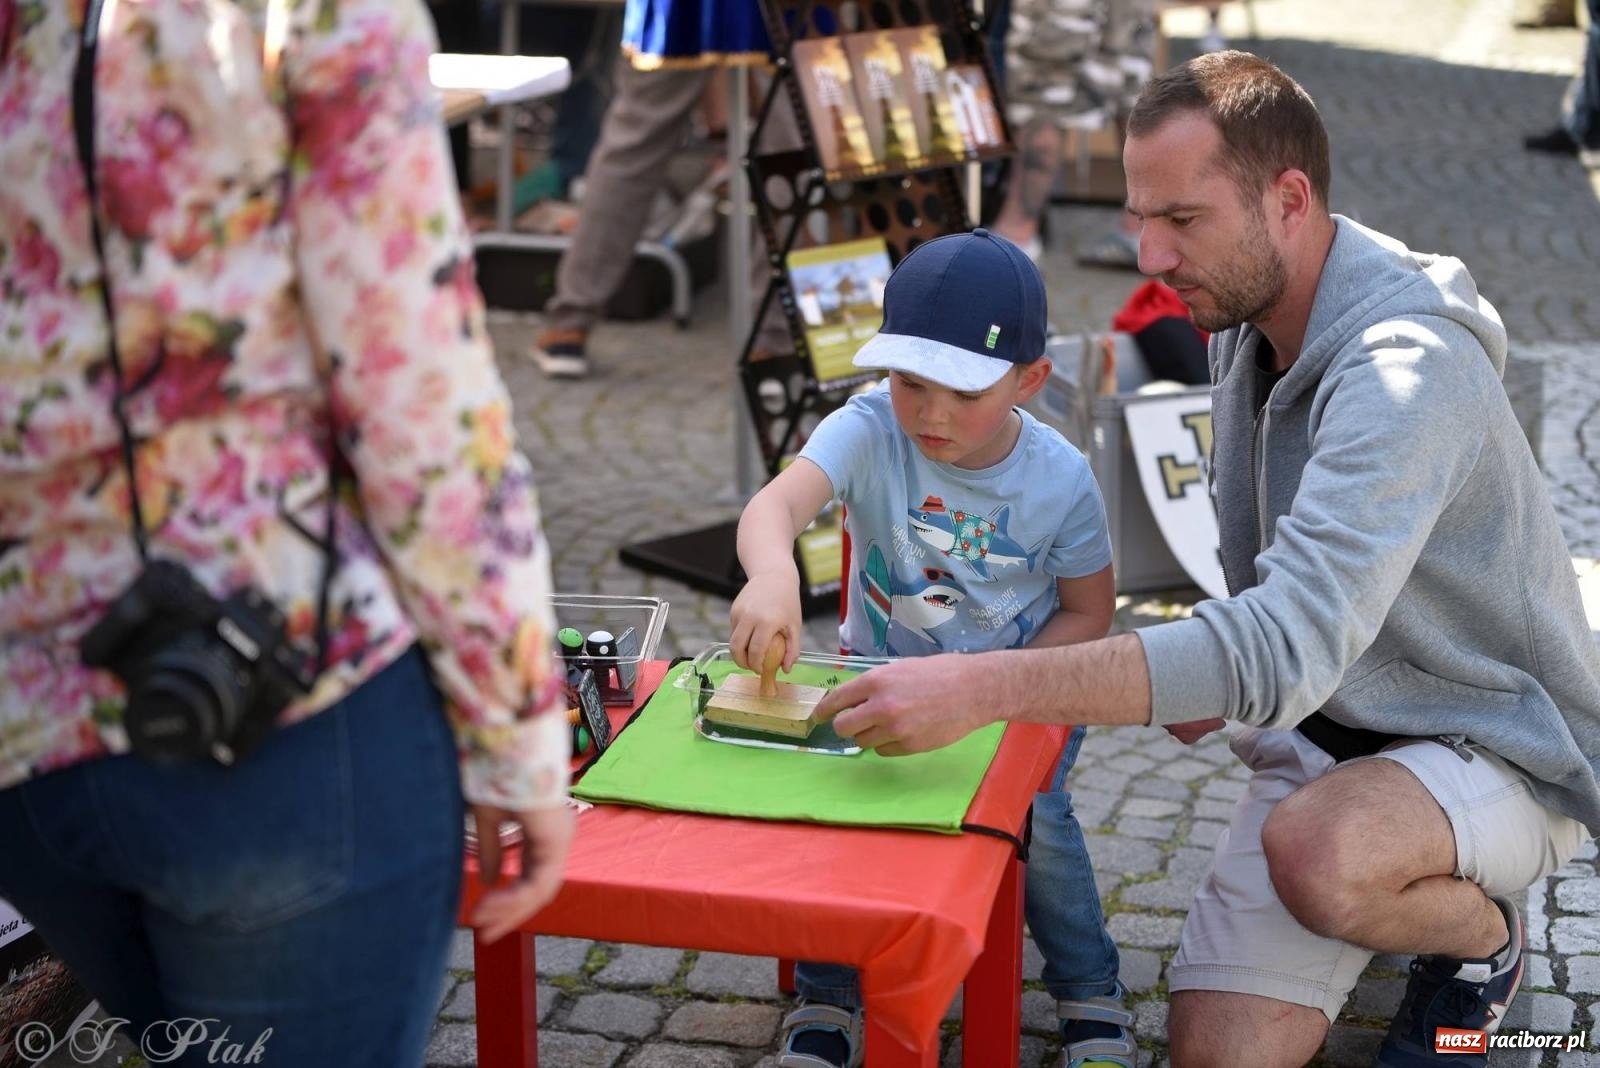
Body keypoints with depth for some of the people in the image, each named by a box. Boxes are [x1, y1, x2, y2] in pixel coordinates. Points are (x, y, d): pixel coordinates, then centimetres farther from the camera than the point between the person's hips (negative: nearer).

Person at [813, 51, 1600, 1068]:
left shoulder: (1405, 368, -28)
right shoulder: (1248, 319, 1)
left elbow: (1288, 648, -40)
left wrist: (982, 687, -43)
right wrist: (1211, 678, -4)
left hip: (1495, 747, -7)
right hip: (1322, 726, 7)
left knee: (1315, 852, -38)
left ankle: (1484, 938, -3)